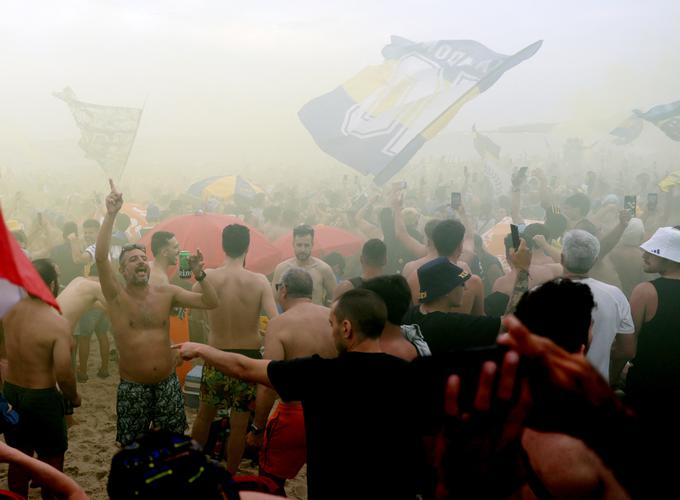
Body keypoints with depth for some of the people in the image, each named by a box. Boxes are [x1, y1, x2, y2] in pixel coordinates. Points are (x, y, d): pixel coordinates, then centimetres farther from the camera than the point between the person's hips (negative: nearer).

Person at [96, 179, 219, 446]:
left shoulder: (167, 292, -1)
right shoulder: (116, 296, -9)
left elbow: (210, 302, -2)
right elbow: (100, 257, -24)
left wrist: (199, 274, -18)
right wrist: (111, 214, -33)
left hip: (168, 382, 2)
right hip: (132, 387, -2)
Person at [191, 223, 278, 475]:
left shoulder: (207, 277, -9)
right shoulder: (259, 281, -12)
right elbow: (276, 323, -19)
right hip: (248, 359, -1)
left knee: (204, 416, 23)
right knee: (239, 424, 13)